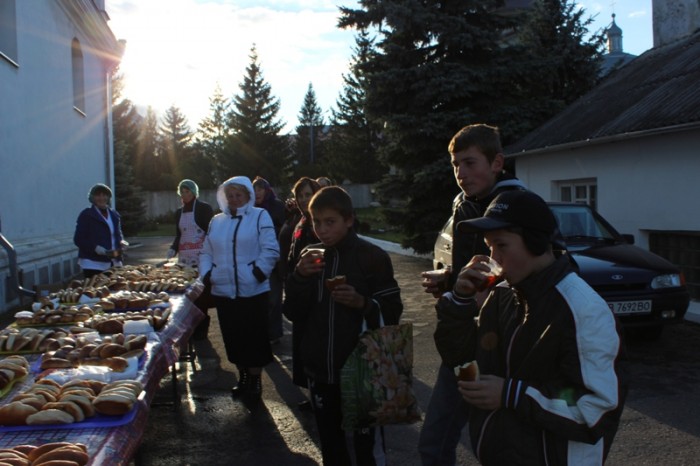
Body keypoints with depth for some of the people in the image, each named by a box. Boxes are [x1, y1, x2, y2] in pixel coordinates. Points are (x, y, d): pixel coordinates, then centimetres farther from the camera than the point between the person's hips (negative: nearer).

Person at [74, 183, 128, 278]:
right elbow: (78, 239, -7)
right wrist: (95, 248, -22)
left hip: (114, 263, 6)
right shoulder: (86, 215, -3)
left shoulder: (114, 215, 15)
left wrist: (121, 242, 1)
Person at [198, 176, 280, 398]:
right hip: (223, 291, 5)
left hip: (253, 291, -5)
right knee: (233, 337, 13)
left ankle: (255, 380, 18)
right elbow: (206, 253, 16)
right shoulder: (216, 221, 12)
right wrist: (206, 274, 0)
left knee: (254, 337, 4)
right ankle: (242, 377, 29)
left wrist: (257, 274, -17)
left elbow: (271, 250, -10)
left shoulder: (259, 216, -4)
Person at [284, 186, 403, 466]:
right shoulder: (310, 257, 5)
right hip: (319, 370, 4)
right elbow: (296, 314, 3)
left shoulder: (373, 257, -9)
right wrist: (299, 276, -12)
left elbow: (391, 313, -5)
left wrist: (363, 303, -23)